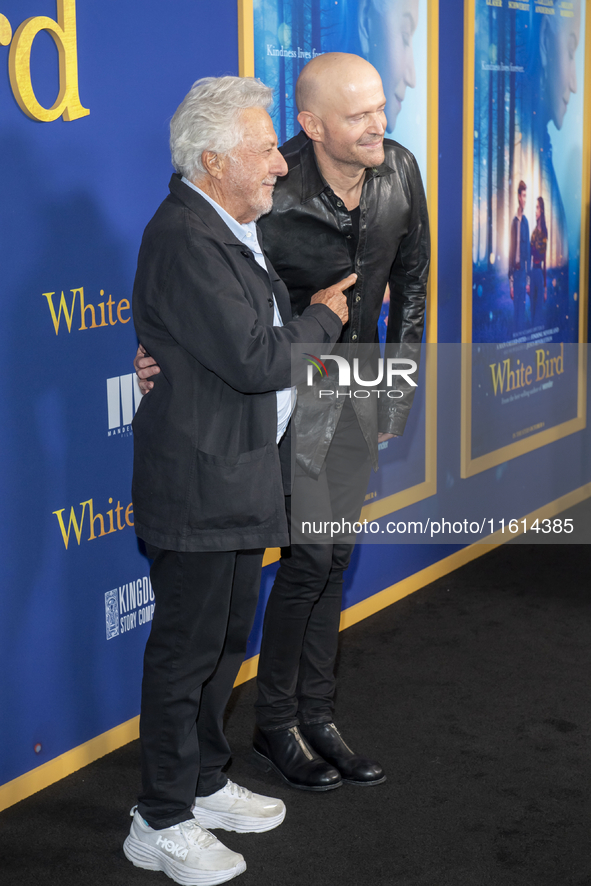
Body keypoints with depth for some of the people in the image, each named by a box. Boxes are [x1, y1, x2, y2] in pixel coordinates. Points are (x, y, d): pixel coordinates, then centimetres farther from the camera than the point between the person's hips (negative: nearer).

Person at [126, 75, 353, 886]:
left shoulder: (232, 230, 12)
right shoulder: (184, 238, -21)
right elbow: (254, 360, -25)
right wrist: (323, 318, -10)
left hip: (242, 477, 10)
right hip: (198, 485, -10)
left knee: (227, 641, 20)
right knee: (186, 651, 1)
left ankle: (205, 782, 35)